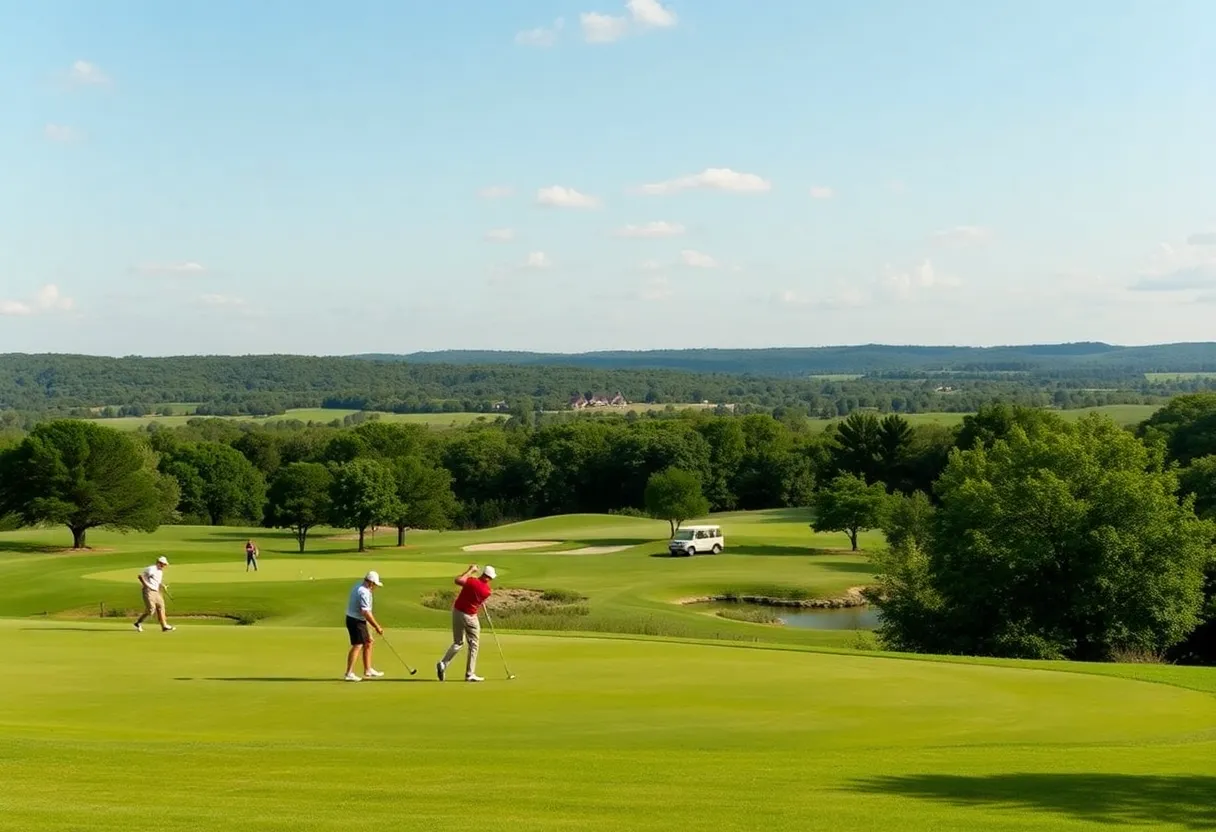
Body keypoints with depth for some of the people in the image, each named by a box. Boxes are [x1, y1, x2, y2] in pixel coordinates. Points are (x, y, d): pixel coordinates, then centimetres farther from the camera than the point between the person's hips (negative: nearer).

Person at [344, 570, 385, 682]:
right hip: (356, 621, -10)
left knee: (368, 643, 16)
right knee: (357, 646, -11)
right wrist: (377, 627, -20)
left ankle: (368, 670, 23)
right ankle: (349, 673, -12)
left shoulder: (358, 586, 10)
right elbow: (366, 613, -26)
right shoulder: (364, 592, -22)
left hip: (354, 619, 10)